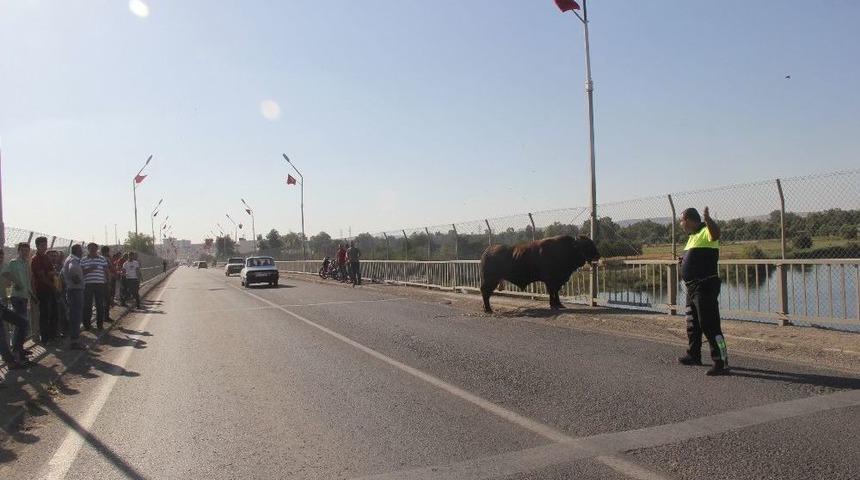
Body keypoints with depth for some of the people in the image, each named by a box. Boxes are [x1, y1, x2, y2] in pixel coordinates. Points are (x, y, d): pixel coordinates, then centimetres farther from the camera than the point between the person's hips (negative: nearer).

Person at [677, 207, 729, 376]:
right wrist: (685, 260, 11)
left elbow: (716, 233, -39)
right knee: (693, 324, 22)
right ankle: (694, 355, 37)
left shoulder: (706, 232, -13)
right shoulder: (693, 236, 18)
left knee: (709, 324, -12)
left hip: (705, 286, -11)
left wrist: (708, 219, -57)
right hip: (693, 286, 11)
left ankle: (722, 362, -9)